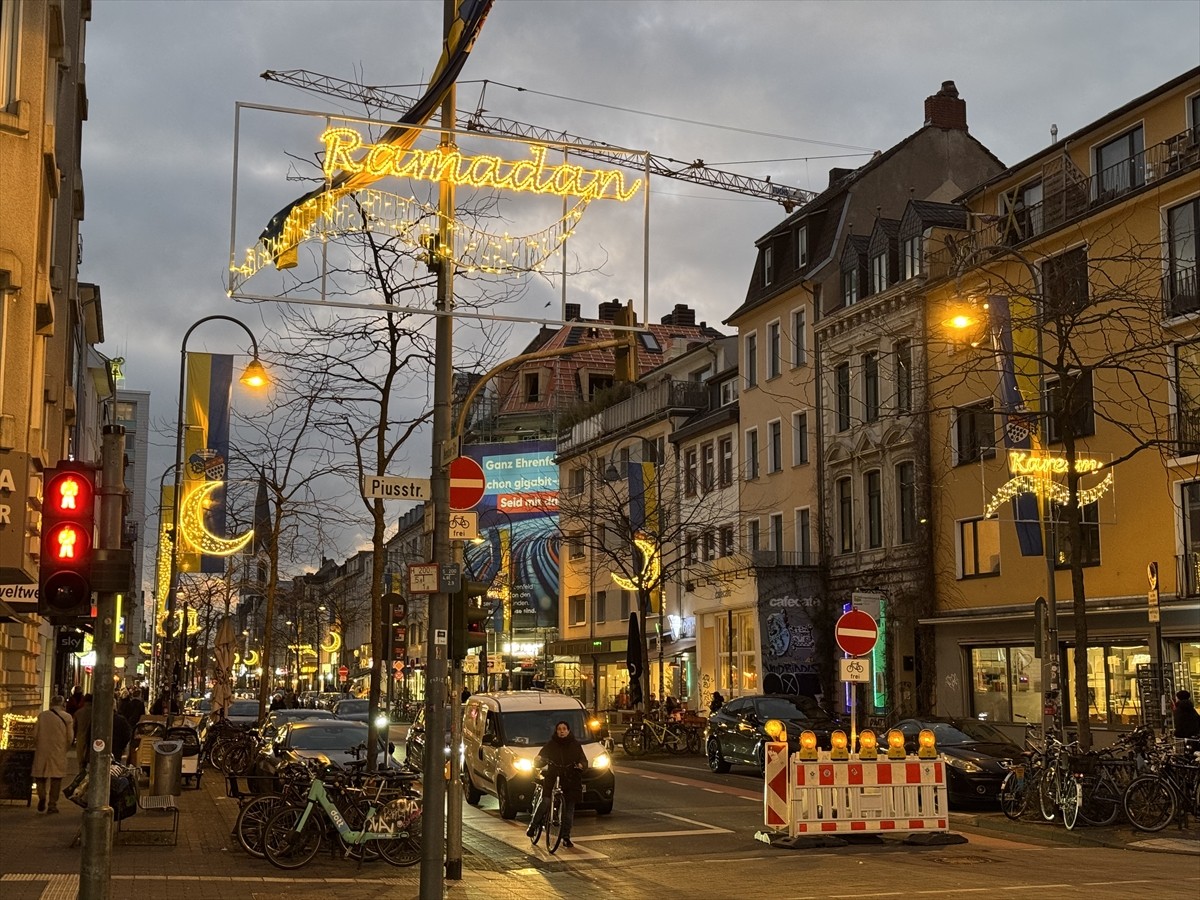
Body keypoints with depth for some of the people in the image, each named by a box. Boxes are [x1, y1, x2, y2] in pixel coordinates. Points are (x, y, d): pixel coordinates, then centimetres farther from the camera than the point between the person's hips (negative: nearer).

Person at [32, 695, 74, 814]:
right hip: (58, 753, -1)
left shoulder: (42, 715, -1)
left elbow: (35, 734, 1)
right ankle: (52, 804, 5)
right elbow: (70, 738, -2)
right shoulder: (67, 718, -2)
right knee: (56, 778, 5)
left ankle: (42, 795, -9)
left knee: (41, 776, 14)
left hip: (42, 751, 1)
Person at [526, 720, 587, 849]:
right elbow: (539, 761, 5)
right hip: (552, 779, -1)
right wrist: (538, 760, -20)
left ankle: (566, 838, 13)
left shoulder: (575, 744, 7)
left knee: (569, 810, 3)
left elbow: (584, 760, 4)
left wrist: (581, 765, -19)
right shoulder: (551, 744, 6)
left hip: (571, 781, 1)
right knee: (545, 801, -18)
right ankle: (532, 826, 1)